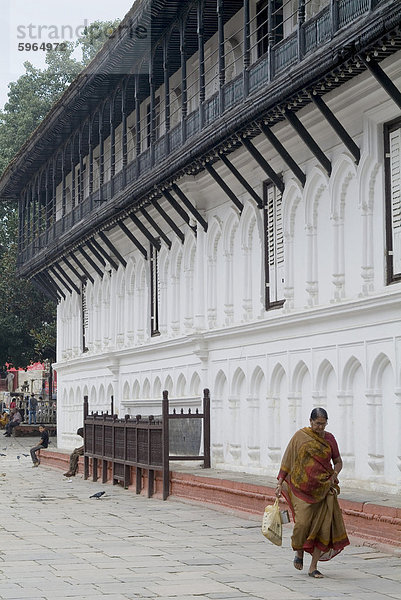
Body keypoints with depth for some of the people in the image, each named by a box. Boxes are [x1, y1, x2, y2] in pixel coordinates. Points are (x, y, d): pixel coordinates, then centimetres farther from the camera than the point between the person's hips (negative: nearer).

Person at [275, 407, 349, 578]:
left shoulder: (329, 438, 8)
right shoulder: (300, 436, -1)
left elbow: (338, 461, 16)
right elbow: (287, 460, 1)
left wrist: (334, 474, -5)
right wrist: (280, 483, -4)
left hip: (324, 488, 3)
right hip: (303, 488, -3)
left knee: (323, 526, -3)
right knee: (302, 523, -12)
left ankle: (313, 567, 5)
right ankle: (299, 552, 21)